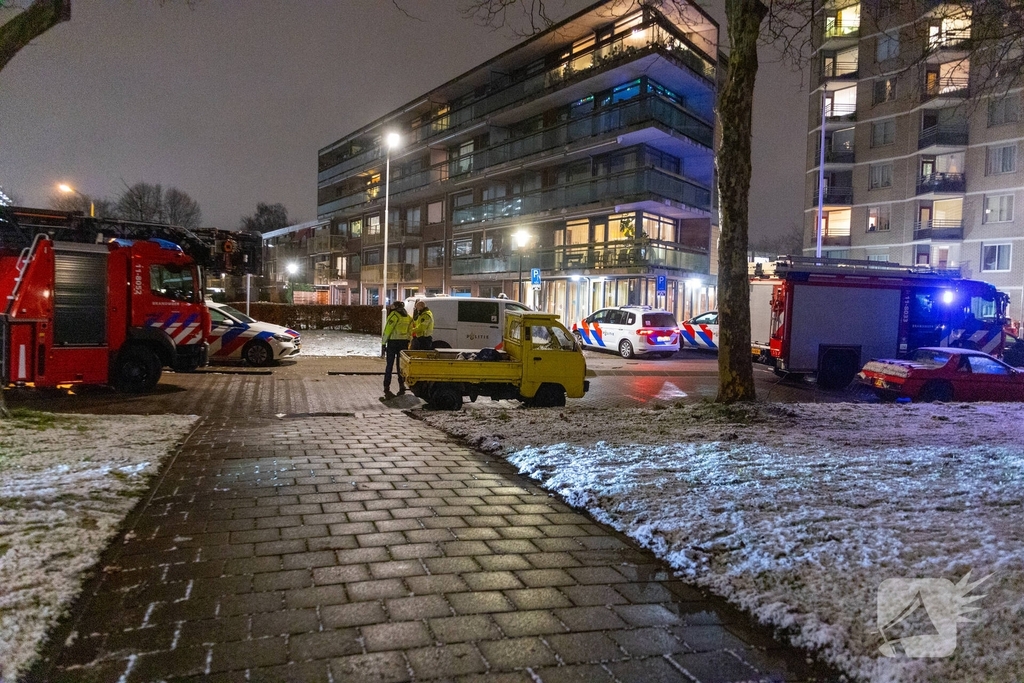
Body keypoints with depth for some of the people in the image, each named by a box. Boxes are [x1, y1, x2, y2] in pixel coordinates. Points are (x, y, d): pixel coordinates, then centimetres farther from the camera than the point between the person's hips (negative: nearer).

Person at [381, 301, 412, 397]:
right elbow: (410, 332, 9)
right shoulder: (408, 317, 12)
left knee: (389, 366, 1)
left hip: (393, 342, -5)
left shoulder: (394, 315, -7)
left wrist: (383, 342, -5)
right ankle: (402, 386, 11)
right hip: (404, 343, 5)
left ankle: (387, 388, -1)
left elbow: (387, 330, -10)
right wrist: (408, 344, 12)